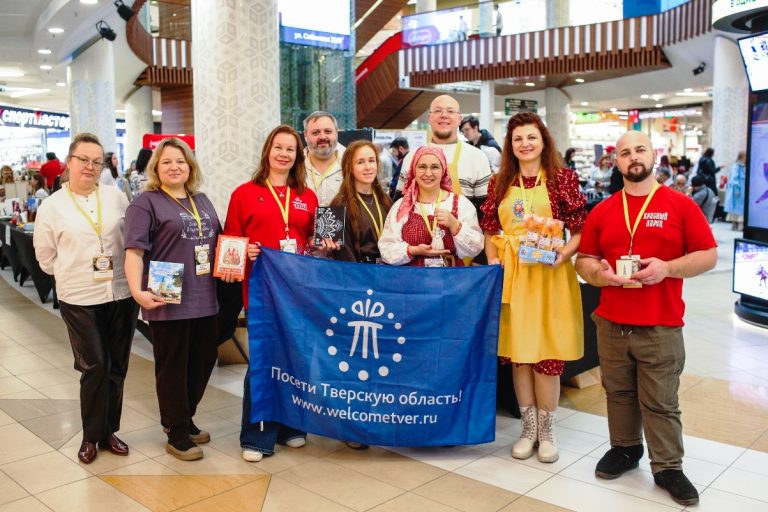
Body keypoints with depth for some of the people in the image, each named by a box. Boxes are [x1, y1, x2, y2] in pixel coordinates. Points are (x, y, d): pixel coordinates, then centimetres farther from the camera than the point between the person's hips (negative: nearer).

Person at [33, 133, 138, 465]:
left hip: (120, 294, 2)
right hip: (80, 299, -2)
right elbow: (46, 257, 6)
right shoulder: (51, 206, 0)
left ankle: (109, 431, 25)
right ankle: (91, 436, 19)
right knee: (94, 368, 0)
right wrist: (76, 274, 3)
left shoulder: (115, 197, 4)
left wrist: (133, 277, 4)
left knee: (116, 367, 9)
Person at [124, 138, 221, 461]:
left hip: (204, 300, 7)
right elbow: (134, 251, -14)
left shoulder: (202, 200, 16)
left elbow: (219, 241, 25)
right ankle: (177, 435, 20)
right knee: (173, 368, 6)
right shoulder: (146, 203, -5)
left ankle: (183, 419, 36)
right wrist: (137, 291, -28)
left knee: (203, 362, 15)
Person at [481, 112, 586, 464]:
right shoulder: (500, 183, 10)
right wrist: (493, 260, -2)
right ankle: (528, 428, 24)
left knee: (547, 354, 1)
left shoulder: (562, 178, 1)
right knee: (518, 352, 8)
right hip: (511, 275, 3)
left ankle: (546, 431, 19)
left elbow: (581, 230, -2)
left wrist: (564, 253, -18)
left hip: (549, 274, -3)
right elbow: (490, 229, 14)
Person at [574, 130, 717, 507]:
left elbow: (708, 256, 0)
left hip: (661, 327, -3)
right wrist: (600, 274, -12)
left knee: (661, 402, 4)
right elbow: (583, 261, 10)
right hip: (611, 324, 3)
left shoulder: (680, 205, 0)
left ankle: (668, 467, 18)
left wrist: (667, 268, -16)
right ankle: (624, 449, 33)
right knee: (619, 394, 14)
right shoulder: (602, 211, 7)